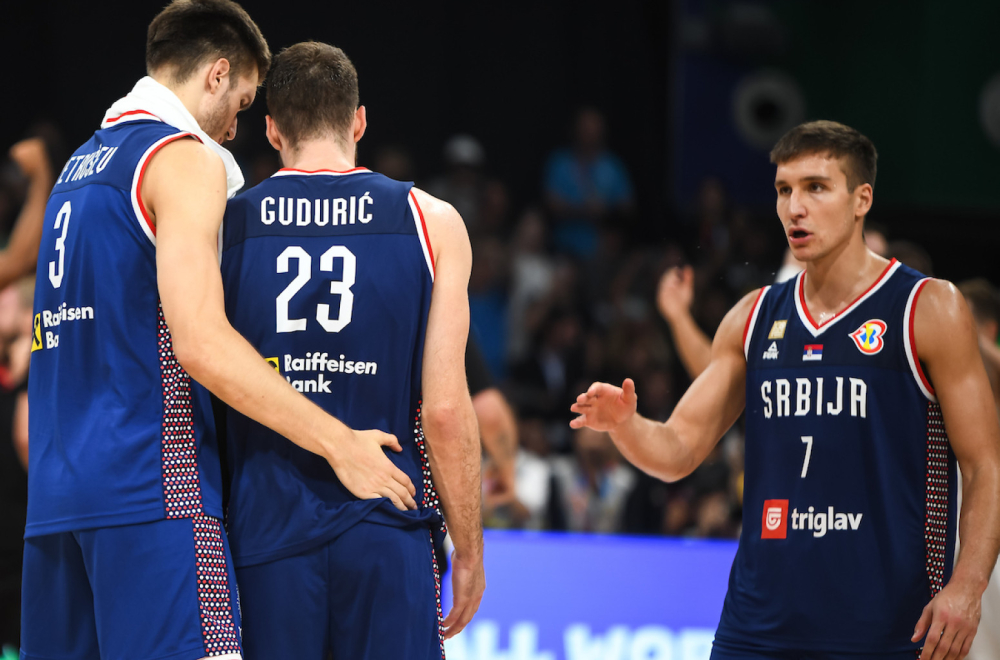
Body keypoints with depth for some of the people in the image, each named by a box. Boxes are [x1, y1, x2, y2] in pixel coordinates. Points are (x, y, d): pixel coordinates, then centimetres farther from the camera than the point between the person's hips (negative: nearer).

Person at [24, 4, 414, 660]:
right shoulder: (186, 158, -7)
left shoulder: (81, 165, 21)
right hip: (152, 489, -9)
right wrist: (339, 443, -16)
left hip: (56, 493, 9)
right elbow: (201, 343, -18)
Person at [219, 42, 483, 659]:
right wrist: (468, 549, 6)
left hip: (266, 536, 2)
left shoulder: (225, 226, 4)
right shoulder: (431, 221, 0)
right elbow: (445, 410, -5)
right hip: (388, 530, -1)